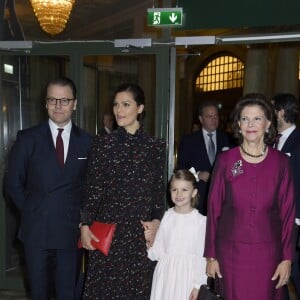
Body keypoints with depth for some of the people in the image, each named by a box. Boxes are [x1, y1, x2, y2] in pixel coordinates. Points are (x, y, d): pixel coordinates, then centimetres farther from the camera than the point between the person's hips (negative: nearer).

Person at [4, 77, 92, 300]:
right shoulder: (28, 138, 0)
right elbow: (13, 183, 3)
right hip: (37, 231, 0)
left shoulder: (87, 141, 1)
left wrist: (82, 217, -2)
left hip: (71, 231, 0)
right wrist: (32, 213, 0)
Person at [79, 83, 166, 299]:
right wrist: (85, 226, -5)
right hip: (107, 229, -1)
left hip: (142, 232, 1)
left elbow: (159, 190, 6)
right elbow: (93, 190, 0)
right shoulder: (103, 144, -1)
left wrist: (157, 221, -6)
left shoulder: (156, 147, 2)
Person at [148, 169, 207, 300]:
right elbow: (158, 249, 5)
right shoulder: (167, 216, 0)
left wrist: (198, 285, -2)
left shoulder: (200, 220, -7)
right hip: (165, 274, 3)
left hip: (186, 275, -2)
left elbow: (202, 256, -4)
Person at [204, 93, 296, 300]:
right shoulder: (225, 160, -2)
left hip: (268, 253, 0)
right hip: (231, 251, 0)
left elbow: (288, 212, 1)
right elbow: (213, 208, 0)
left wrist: (287, 259, -2)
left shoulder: (280, 162, -1)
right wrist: (211, 255, 1)